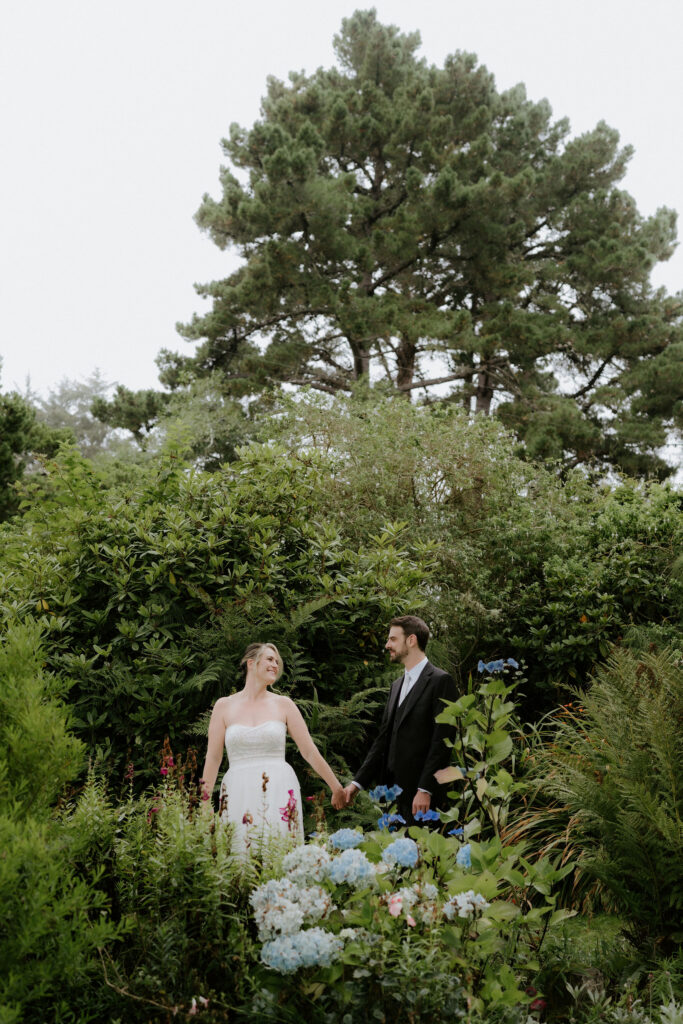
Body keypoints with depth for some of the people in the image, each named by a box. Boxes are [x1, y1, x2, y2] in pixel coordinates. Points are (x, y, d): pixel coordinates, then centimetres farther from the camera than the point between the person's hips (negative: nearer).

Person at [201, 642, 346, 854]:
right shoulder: (224, 706, 6)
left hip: (279, 795, 0)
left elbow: (310, 751, 8)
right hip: (239, 795, 0)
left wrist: (337, 788, 7)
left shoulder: (283, 704, 6)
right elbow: (213, 758, 7)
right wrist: (203, 803, 4)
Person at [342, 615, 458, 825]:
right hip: (396, 792, 7)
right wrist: (358, 782, 12)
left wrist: (425, 790, -18)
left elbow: (441, 741, -13)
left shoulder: (440, 681, -6)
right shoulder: (397, 685, 19)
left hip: (422, 794, -7)